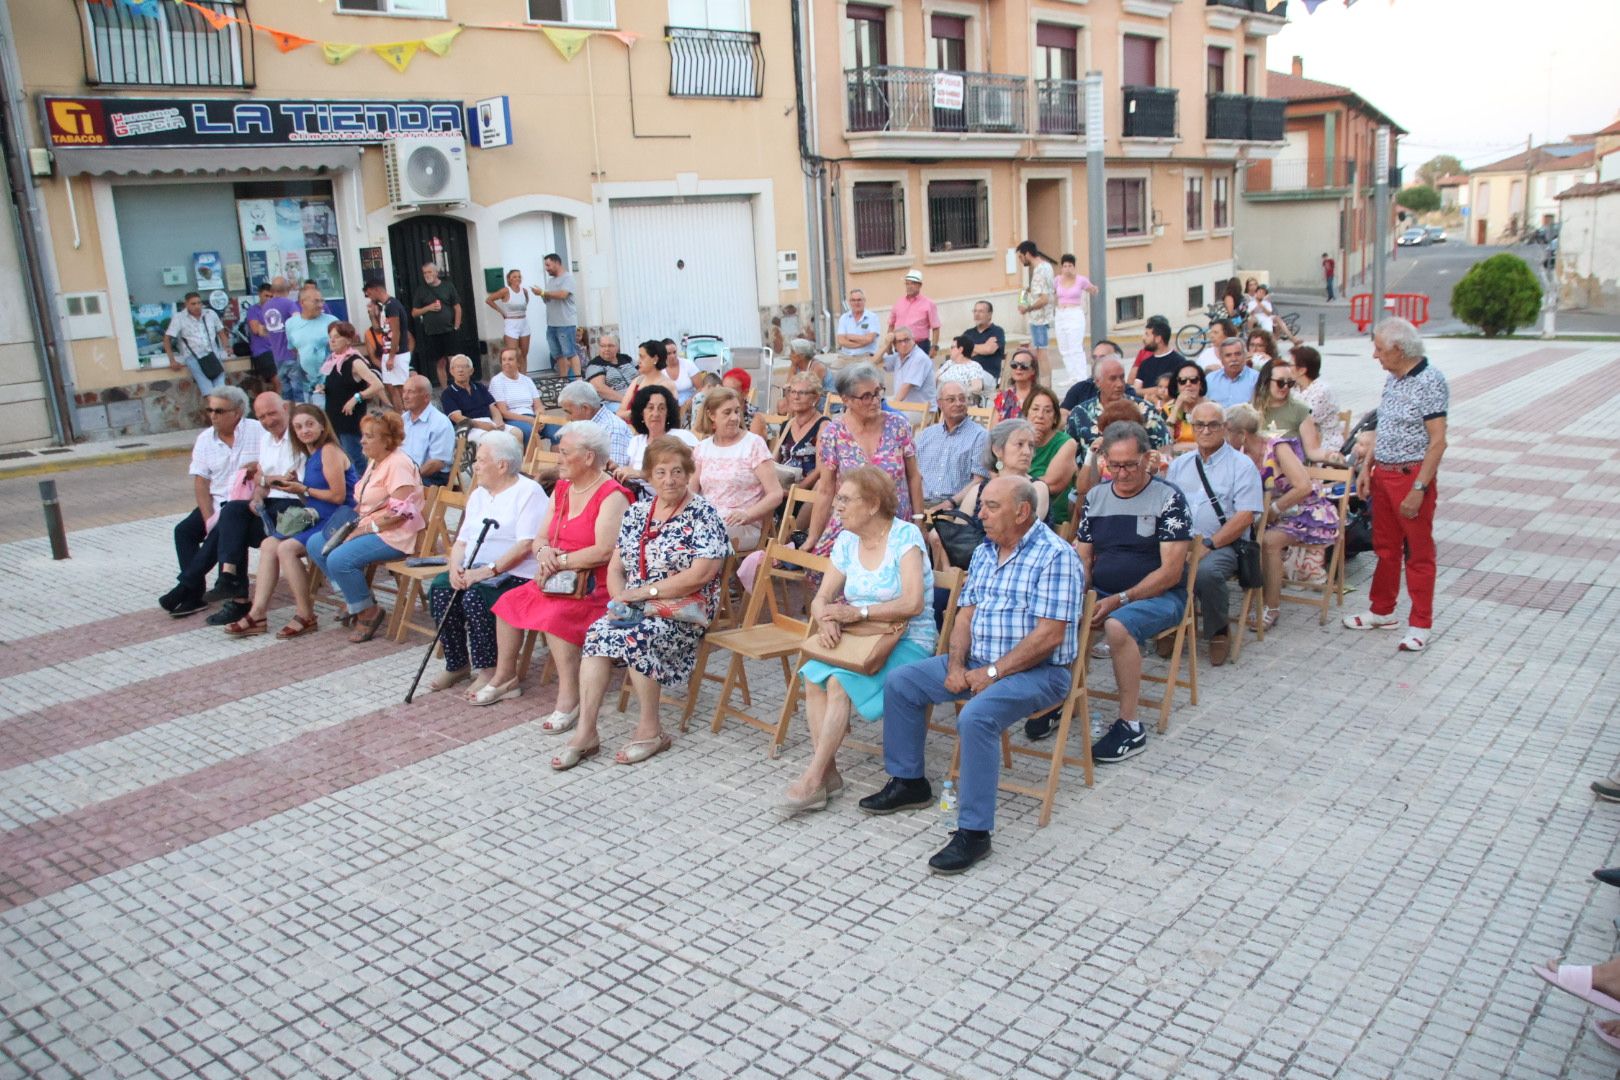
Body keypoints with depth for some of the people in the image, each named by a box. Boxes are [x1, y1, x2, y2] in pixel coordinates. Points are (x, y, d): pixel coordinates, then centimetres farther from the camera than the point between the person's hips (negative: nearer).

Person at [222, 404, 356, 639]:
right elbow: (312, 501, 18)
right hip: (318, 521, 10)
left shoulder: (329, 452, -11)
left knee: (286, 548, -23)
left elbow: (338, 496, -19)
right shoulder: (310, 455, 18)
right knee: (269, 544, 0)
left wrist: (303, 489, -8)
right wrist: (293, 486, 1)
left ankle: (306, 616, -12)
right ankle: (258, 614, -3)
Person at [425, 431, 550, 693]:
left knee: (475, 596, -32)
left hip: (516, 574, -7)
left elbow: (525, 546, -17)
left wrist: (488, 570, -24)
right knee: (439, 588, -19)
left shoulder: (529, 492, -6)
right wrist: (455, 567, -5)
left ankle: (488, 669, -14)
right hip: (474, 571, 7)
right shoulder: (477, 495, 20)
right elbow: (461, 541, 17)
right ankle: (457, 664, -5)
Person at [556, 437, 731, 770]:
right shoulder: (637, 512, 14)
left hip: (685, 610, -5)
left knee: (634, 637, -31)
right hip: (634, 610, 5)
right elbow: (615, 568, 13)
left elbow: (701, 574, -16)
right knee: (597, 632, -23)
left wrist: (644, 592, -16)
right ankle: (585, 732, -22)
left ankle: (650, 731, -14)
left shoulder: (703, 514, -5)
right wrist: (620, 600, -8)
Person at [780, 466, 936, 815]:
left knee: (840, 681, -29)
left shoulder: (905, 536, -10)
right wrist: (825, 619, -18)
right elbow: (822, 597, 6)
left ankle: (814, 777, -22)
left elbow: (913, 603, -21)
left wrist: (858, 612, -26)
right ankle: (827, 772, -20)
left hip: (909, 640, -6)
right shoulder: (847, 541, 9)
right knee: (813, 676, -23)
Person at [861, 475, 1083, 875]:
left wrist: (993, 672, -20)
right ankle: (908, 782, 17)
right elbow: (966, 614, 12)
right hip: (977, 663, 9)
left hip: (1038, 671, -9)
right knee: (900, 683, 3)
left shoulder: (1055, 556, -16)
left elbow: (1049, 635, -21)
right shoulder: (984, 551, 11)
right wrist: (956, 664, -6)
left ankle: (974, 833, -24)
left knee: (976, 716, -34)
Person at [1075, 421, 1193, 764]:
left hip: (1158, 595, -5)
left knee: (1117, 626, -37)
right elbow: (1083, 558, 12)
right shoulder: (1096, 497, 10)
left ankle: (1130, 727, -24)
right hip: (1101, 594, 5)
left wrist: (1120, 600, -21)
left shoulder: (1168, 498, -6)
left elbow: (1171, 572, -12)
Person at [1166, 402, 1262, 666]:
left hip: (1223, 545, -3)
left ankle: (1218, 633, -9)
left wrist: (1209, 544, -15)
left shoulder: (1241, 465, 5)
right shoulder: (1179, 464, 19)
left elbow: (1245, 516, -5)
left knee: (1206, 572, -36)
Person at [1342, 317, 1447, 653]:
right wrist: (1367, 467, 10)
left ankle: (1420, 625, 11)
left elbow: (1438, 442, -19)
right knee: (1385, 548, 18)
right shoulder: (1392, 379, 9)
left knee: (1418, 553, 2)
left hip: (1412, 476, -8)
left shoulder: (1430, 382, -17)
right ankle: (1382, 611, 31)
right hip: (1383, 474, 8)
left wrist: (1419, 489, -21)